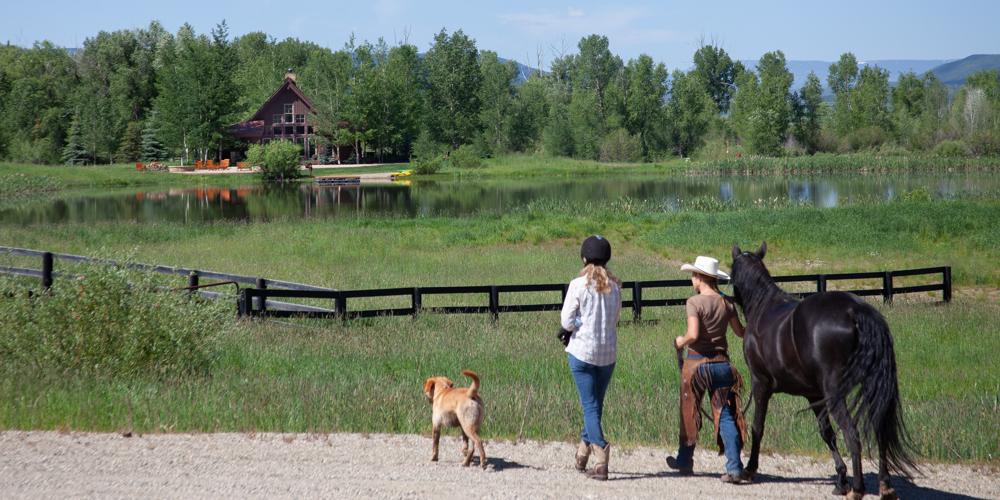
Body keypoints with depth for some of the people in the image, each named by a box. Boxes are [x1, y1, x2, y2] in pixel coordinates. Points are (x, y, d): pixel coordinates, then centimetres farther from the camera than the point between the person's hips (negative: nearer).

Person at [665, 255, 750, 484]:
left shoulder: (695, 302, -12)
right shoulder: (726, 302, 2)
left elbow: (693, 335, -23)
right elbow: (740, 332, 9)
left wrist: (681, 341, -2)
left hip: (697, 362, -4)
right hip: (722, 362, 4)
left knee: (689, 413, 15)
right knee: (726, 415, 3)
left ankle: (685, 461, 29)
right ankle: (734, 468, -9)